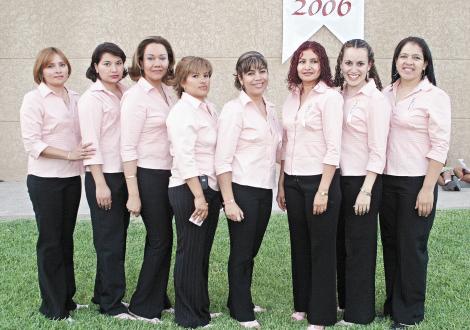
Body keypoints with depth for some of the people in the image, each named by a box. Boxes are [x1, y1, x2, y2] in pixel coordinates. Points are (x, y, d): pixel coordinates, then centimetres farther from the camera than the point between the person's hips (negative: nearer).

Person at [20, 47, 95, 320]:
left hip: (72, 178, 5)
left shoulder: (74, 98, 8)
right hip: (45, 180, -5)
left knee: (66, 238, 13)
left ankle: (67, 298, 26)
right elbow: (32, 143, -14)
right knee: (50, 241, 2)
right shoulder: (34, 99, -8)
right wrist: (69, 154, -21)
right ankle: (53, 306, 15)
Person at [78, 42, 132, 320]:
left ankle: (104, 294, 26)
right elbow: (91, 143, -14)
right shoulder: (92, 98, -9)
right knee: (109, 241, 0)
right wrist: (100, 183, -17)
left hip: (124, 174, 7)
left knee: (118, 239, 12)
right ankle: (112, 304, 9)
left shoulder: (125, 94, 10)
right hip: (104, 176, -7)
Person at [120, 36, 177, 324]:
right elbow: (128, 147, -15)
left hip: (170, 175, 7)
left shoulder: (169, 92, 9)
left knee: (163, 239, 13)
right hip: (148, 176, -7)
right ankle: (142, 306, 14)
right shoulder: (136, 96, -12)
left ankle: (159, 299, 27)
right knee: (160, 240, 0)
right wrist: (133, 193, -17)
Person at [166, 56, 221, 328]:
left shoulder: (210, 108, 14)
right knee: (190, 252, 1)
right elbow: (185, 158, -18)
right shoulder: (182, 112, -11)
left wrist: (217, 192, 14)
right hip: (189, 189, -8)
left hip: (210, 188, 8)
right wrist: (198, 196, -21)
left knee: (203, 252, 14)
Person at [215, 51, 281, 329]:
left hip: (265, 191, 6)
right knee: (241, 252, 5)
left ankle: (241, 302, 32)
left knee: (251, 251, 16)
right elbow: (223, 160, -14)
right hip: (242, 190, -6)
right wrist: (229, 201, -18)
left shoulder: (271, 109, 11)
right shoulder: (234, 109, -10)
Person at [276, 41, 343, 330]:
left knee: (322, 249, 4)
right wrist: (281, 185, 12)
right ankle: (302, 305, 29)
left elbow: (333, 149, -14)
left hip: (320, 180, -6)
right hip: (293, 182, 6)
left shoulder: (330, 97, -10)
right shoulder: (292, 98, 10)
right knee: (299, 246, 14)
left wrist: (323, 191, -17)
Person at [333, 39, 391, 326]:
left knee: (359, 247, 4)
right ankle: (344, 301, 32)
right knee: (341, 244, 16)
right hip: (339, 179, 7)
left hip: (363, 181, -6)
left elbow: (378, 151, -14)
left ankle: (360, 314, 18)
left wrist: (366, 191, -17)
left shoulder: (376, 99, -11)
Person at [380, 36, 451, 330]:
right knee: (391, 243, 13)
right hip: (387, 181, 5)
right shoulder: (387, 94, 8)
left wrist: (428, 189, -15)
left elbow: (440, 146, -11)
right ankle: (392, 304, 28)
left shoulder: (435, 96, -7)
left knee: (412, 247, 3)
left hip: (416, 182, -5)